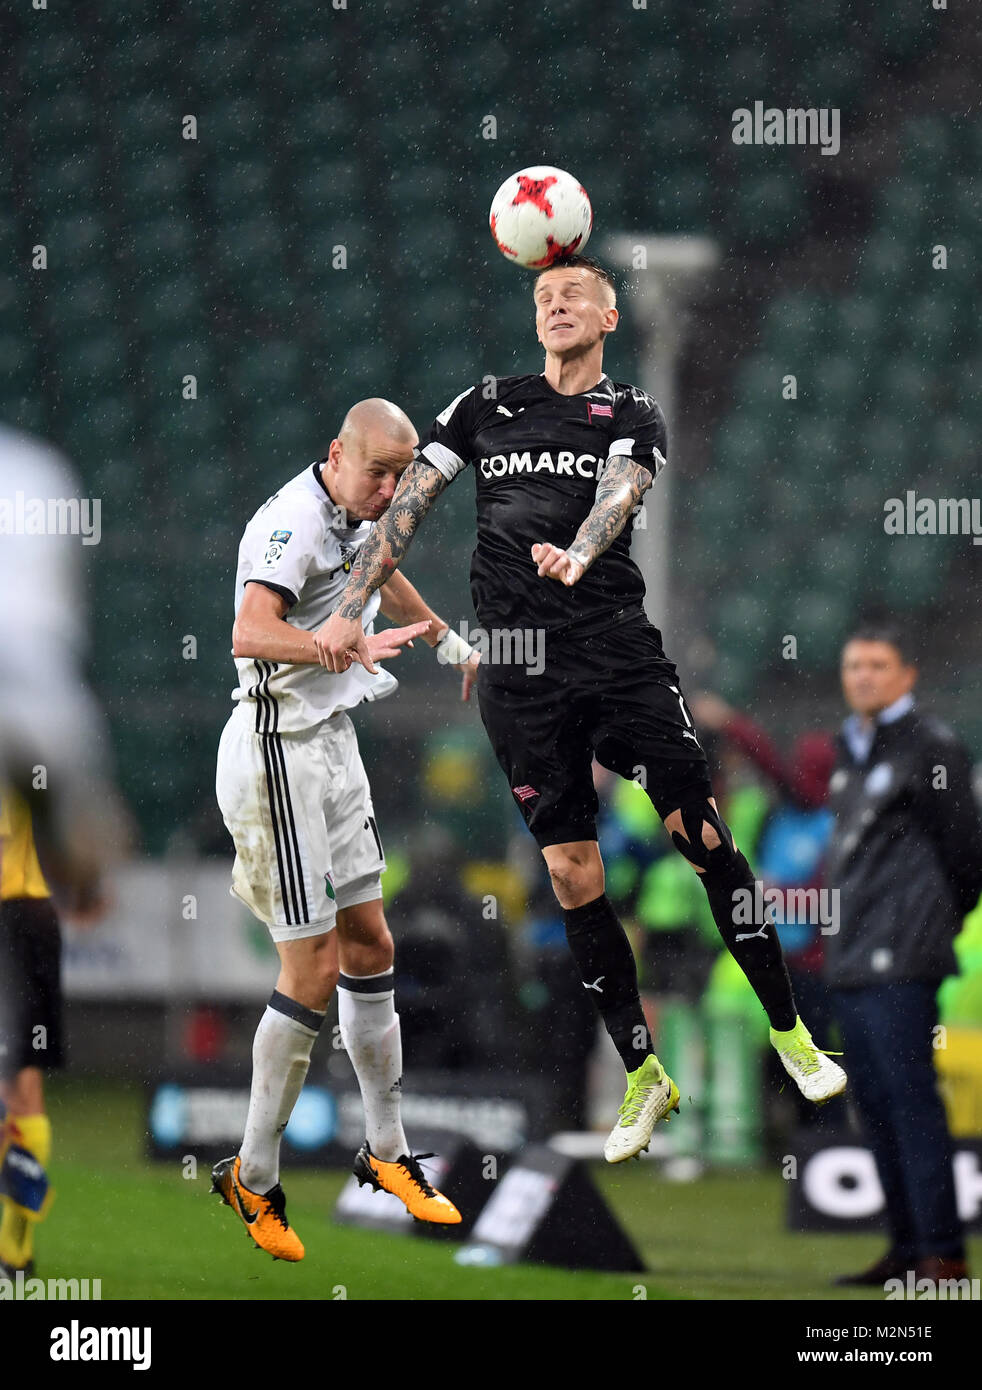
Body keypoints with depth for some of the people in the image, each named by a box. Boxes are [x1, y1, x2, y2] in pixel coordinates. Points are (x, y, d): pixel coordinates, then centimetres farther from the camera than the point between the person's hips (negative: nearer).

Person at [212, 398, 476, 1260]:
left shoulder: (355, 517, 9)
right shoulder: (293, 523, -20)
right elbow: (252, 634, -37)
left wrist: (446, 640, 48)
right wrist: (359, 645, -48)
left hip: (333, 742, 10)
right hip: (280, 750, -10)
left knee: (369, 943, 13)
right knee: (313, 969, -8)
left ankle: (386, 1151, 24)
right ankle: (253, 1178, 2)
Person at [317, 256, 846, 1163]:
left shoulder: (632, 415, 7)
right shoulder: (485, 406, 13)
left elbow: (617, 494, -13)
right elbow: (407, 504, 11)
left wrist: (577, 556, -35)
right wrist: (349, 610, -1)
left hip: (618, 652, -2)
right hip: (517, 672, 2)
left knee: (701, 834, -8)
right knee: (572, 874, 0)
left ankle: (789, 1034, 5)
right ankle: (644, 1078, 10)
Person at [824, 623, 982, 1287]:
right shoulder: (853, 750, 18)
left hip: (900, 960, -9)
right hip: (851, 959, 9)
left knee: (910, 1099, -12)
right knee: (876, 1102, 9)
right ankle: (908, 1246, 15)